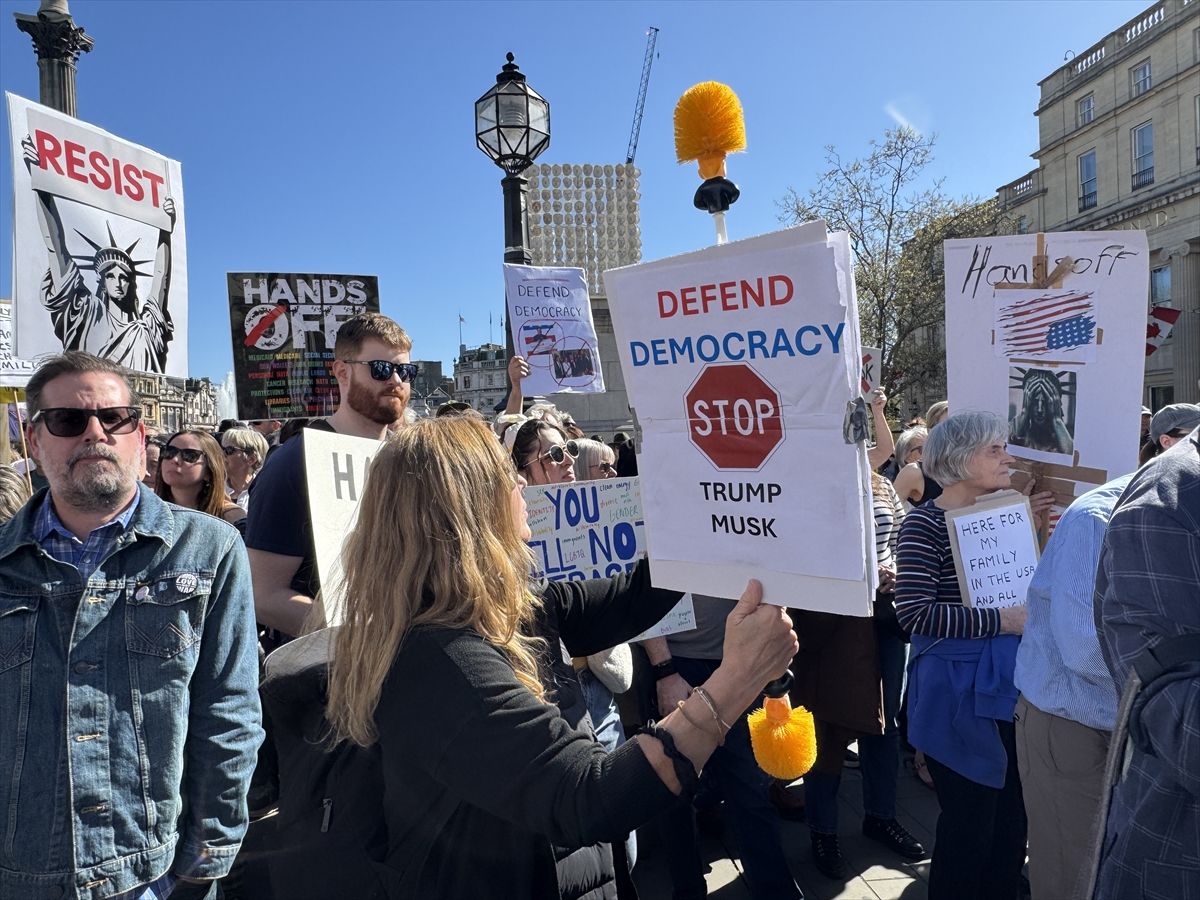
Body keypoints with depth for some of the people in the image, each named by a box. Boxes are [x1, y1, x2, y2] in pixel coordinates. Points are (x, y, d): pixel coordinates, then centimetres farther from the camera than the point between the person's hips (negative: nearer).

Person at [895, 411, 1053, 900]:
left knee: (1012, 815, 18)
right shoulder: (925, 522, -16)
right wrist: (1001, 621, -21)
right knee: (970, 819, 6)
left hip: (1006, 682, 7)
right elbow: (913, 611, -24)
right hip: (959, 692, -7)